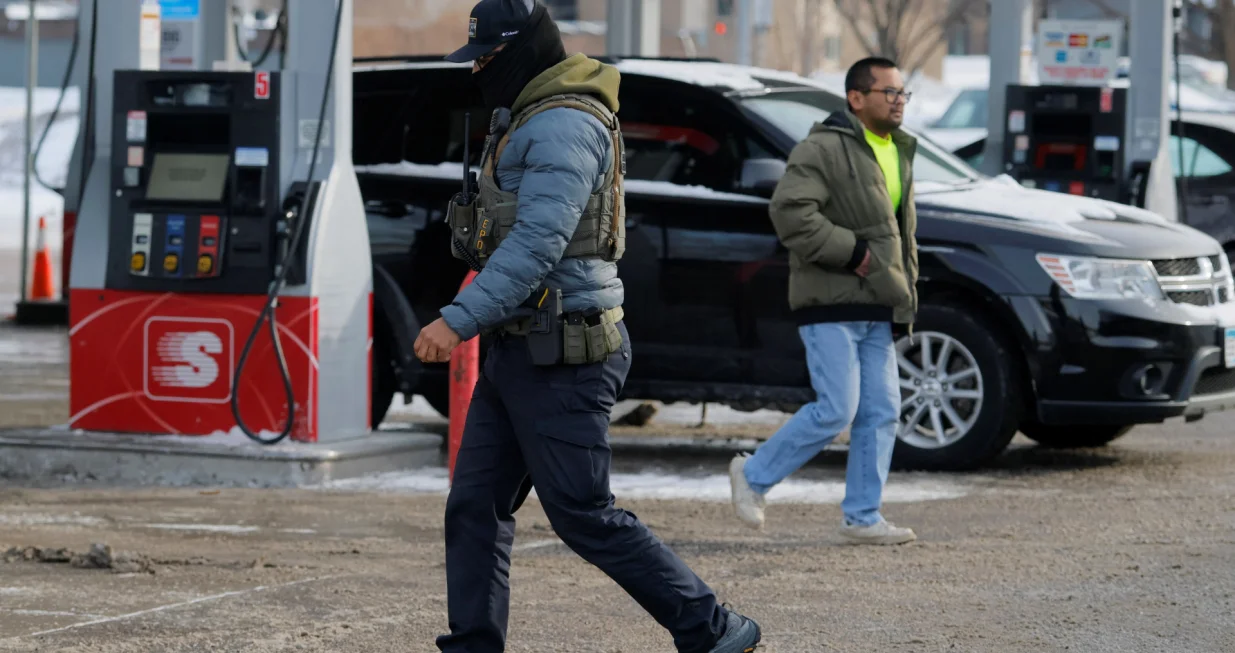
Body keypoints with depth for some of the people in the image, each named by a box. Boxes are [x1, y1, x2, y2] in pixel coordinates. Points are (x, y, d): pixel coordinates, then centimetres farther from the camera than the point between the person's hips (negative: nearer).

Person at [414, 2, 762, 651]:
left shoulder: (564, 126, -16)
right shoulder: (534, 123, 18)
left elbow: (537, 244, -26)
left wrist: (459, 320, -31)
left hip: (561, 359, -10)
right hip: (518, 350, 10)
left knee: (584, 517, -7)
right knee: (474, 507, 6)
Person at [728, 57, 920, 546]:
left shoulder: (898, 152, 18)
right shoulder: (824, 149, -11)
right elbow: (789, 210, -23)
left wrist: (906, 290, 18)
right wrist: (851, 250, -21)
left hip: (876, 308, 9)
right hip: (831, 304, -9)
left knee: (881, 413, 4)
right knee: (836, 411, -11)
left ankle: (862, 516, 11)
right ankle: (754, 475, 7)